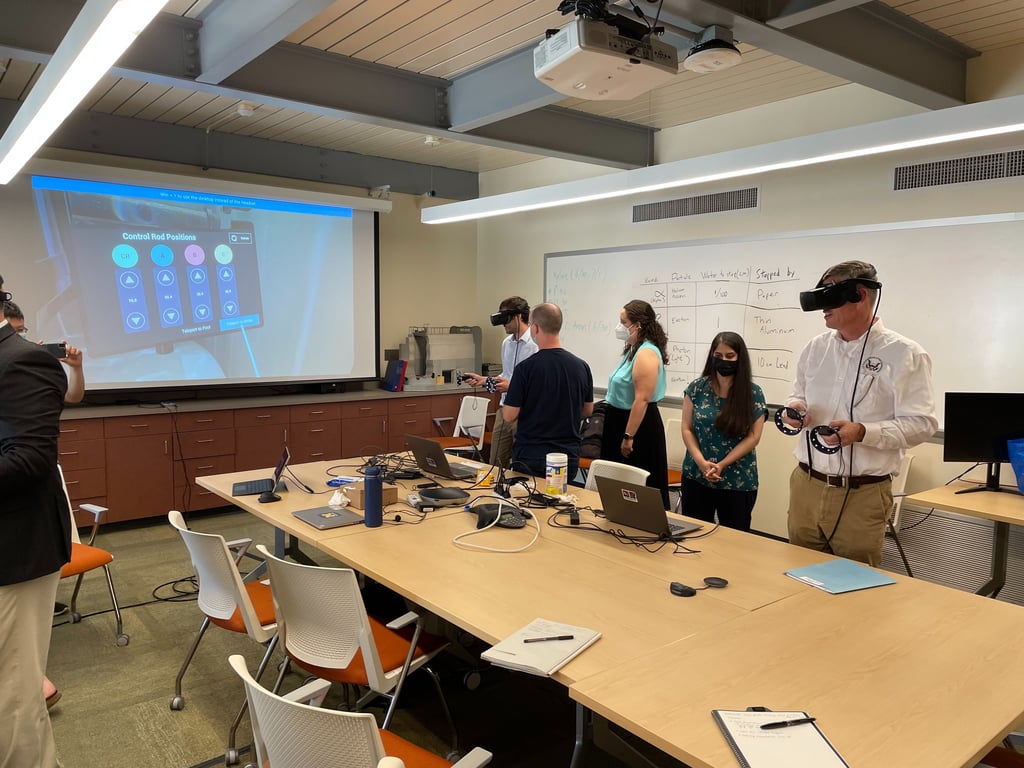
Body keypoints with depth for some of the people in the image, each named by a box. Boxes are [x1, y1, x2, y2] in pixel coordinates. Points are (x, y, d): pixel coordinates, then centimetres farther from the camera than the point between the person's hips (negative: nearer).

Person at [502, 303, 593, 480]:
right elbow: (588, 410, 9)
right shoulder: (581, 366, -2)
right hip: (569, 458, 4)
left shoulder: (525, 368, -16)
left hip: (530, 458, -3)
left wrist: (509, 387, 8)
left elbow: (510, 415, -11)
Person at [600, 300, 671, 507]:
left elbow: (642, 400, -25)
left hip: (639, 426, -10)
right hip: (621, 420, 10)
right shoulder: (634, 350, 13)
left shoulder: (646, 353, -19)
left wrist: (629, 437, -24)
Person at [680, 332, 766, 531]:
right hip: (696, 478, 1)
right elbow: (687, 429, 0)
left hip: (738, 482, -1)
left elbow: (753, 437, -6)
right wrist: (701, 462, -14)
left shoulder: (753, 394, -3)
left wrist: (721, 465, -15)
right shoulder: (697, 388, 0)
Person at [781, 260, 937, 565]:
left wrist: (862, 432, -25)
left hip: (862, 495, -5)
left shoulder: (905, 354, -9)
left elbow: (921, 423, -12)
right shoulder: (815, 348, 7)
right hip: (805, 485, 5)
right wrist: (795, 408, -4)